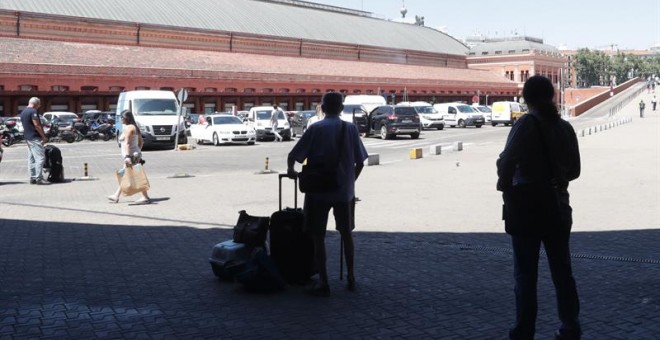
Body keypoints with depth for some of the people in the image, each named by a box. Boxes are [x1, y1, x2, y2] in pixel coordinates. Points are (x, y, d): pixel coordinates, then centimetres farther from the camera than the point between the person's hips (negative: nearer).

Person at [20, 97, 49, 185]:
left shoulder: (23, 112, 16)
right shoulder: (33, 111, -14)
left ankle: (32, 178, 13)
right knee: (40, 158, -10)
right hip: (35, 138, -10)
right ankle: (39, 178, -13)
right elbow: (37, 125, -19)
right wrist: (44, 136, -14)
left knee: (31, 158, 11)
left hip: (27, 137, 10)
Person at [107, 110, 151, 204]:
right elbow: (141, 142, 19)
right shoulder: (134, 127, 15)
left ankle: (145, 197, -10)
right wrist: (138, 152, 23)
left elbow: (127, 143, -21)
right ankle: (116, 196, 23)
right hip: (136, 154, 10)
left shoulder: (128, 128, -14)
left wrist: (127, 156, -25)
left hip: (131, 155, -10)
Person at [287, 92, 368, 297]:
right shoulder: (350, 128, 1)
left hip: (319, 190, -3)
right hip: (344, 190, 3)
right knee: (346, 233, 19)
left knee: (318, 236, 5)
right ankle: (351, 278, 25)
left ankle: (323, 283, 2)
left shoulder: (316, 129, -6)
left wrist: (290, 169, 11)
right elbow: (360, 161, 2)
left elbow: (293, 155, -9)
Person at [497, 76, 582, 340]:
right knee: (562, 270, 13)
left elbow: (507, 161, -24)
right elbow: (574, 170, 10)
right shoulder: (565, 127, 5)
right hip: (557, 204, 5)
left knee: (526, 274, 3)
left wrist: (505, 185, -7)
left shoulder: (527, 124, -11)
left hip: (527, 205, -5)